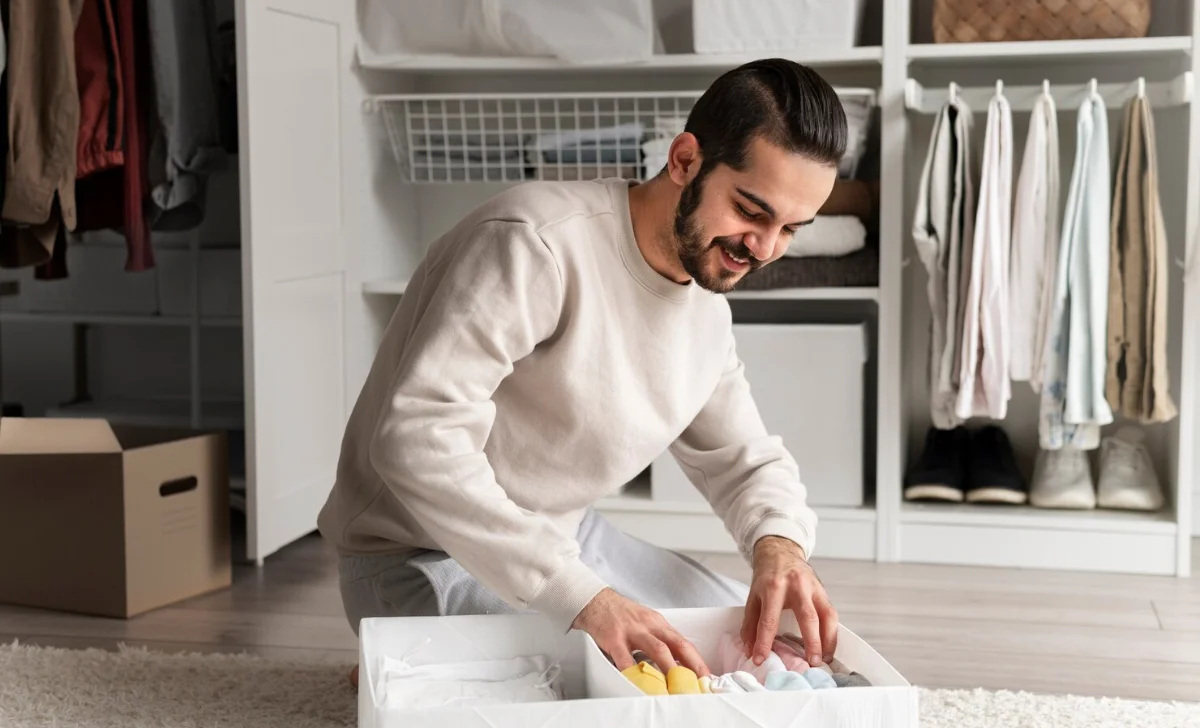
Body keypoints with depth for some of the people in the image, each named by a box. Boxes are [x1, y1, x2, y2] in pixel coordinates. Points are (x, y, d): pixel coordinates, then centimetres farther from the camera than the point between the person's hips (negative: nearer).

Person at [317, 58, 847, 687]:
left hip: (570, 540, 9)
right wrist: (580, 597, -40)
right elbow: (419, 440, -35)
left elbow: (744, 459, 11)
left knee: (771, 645, 10)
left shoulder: (708, 303, 2)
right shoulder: (535, 244, -27)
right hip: (425, 558, -9)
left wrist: (778, 542, -14)